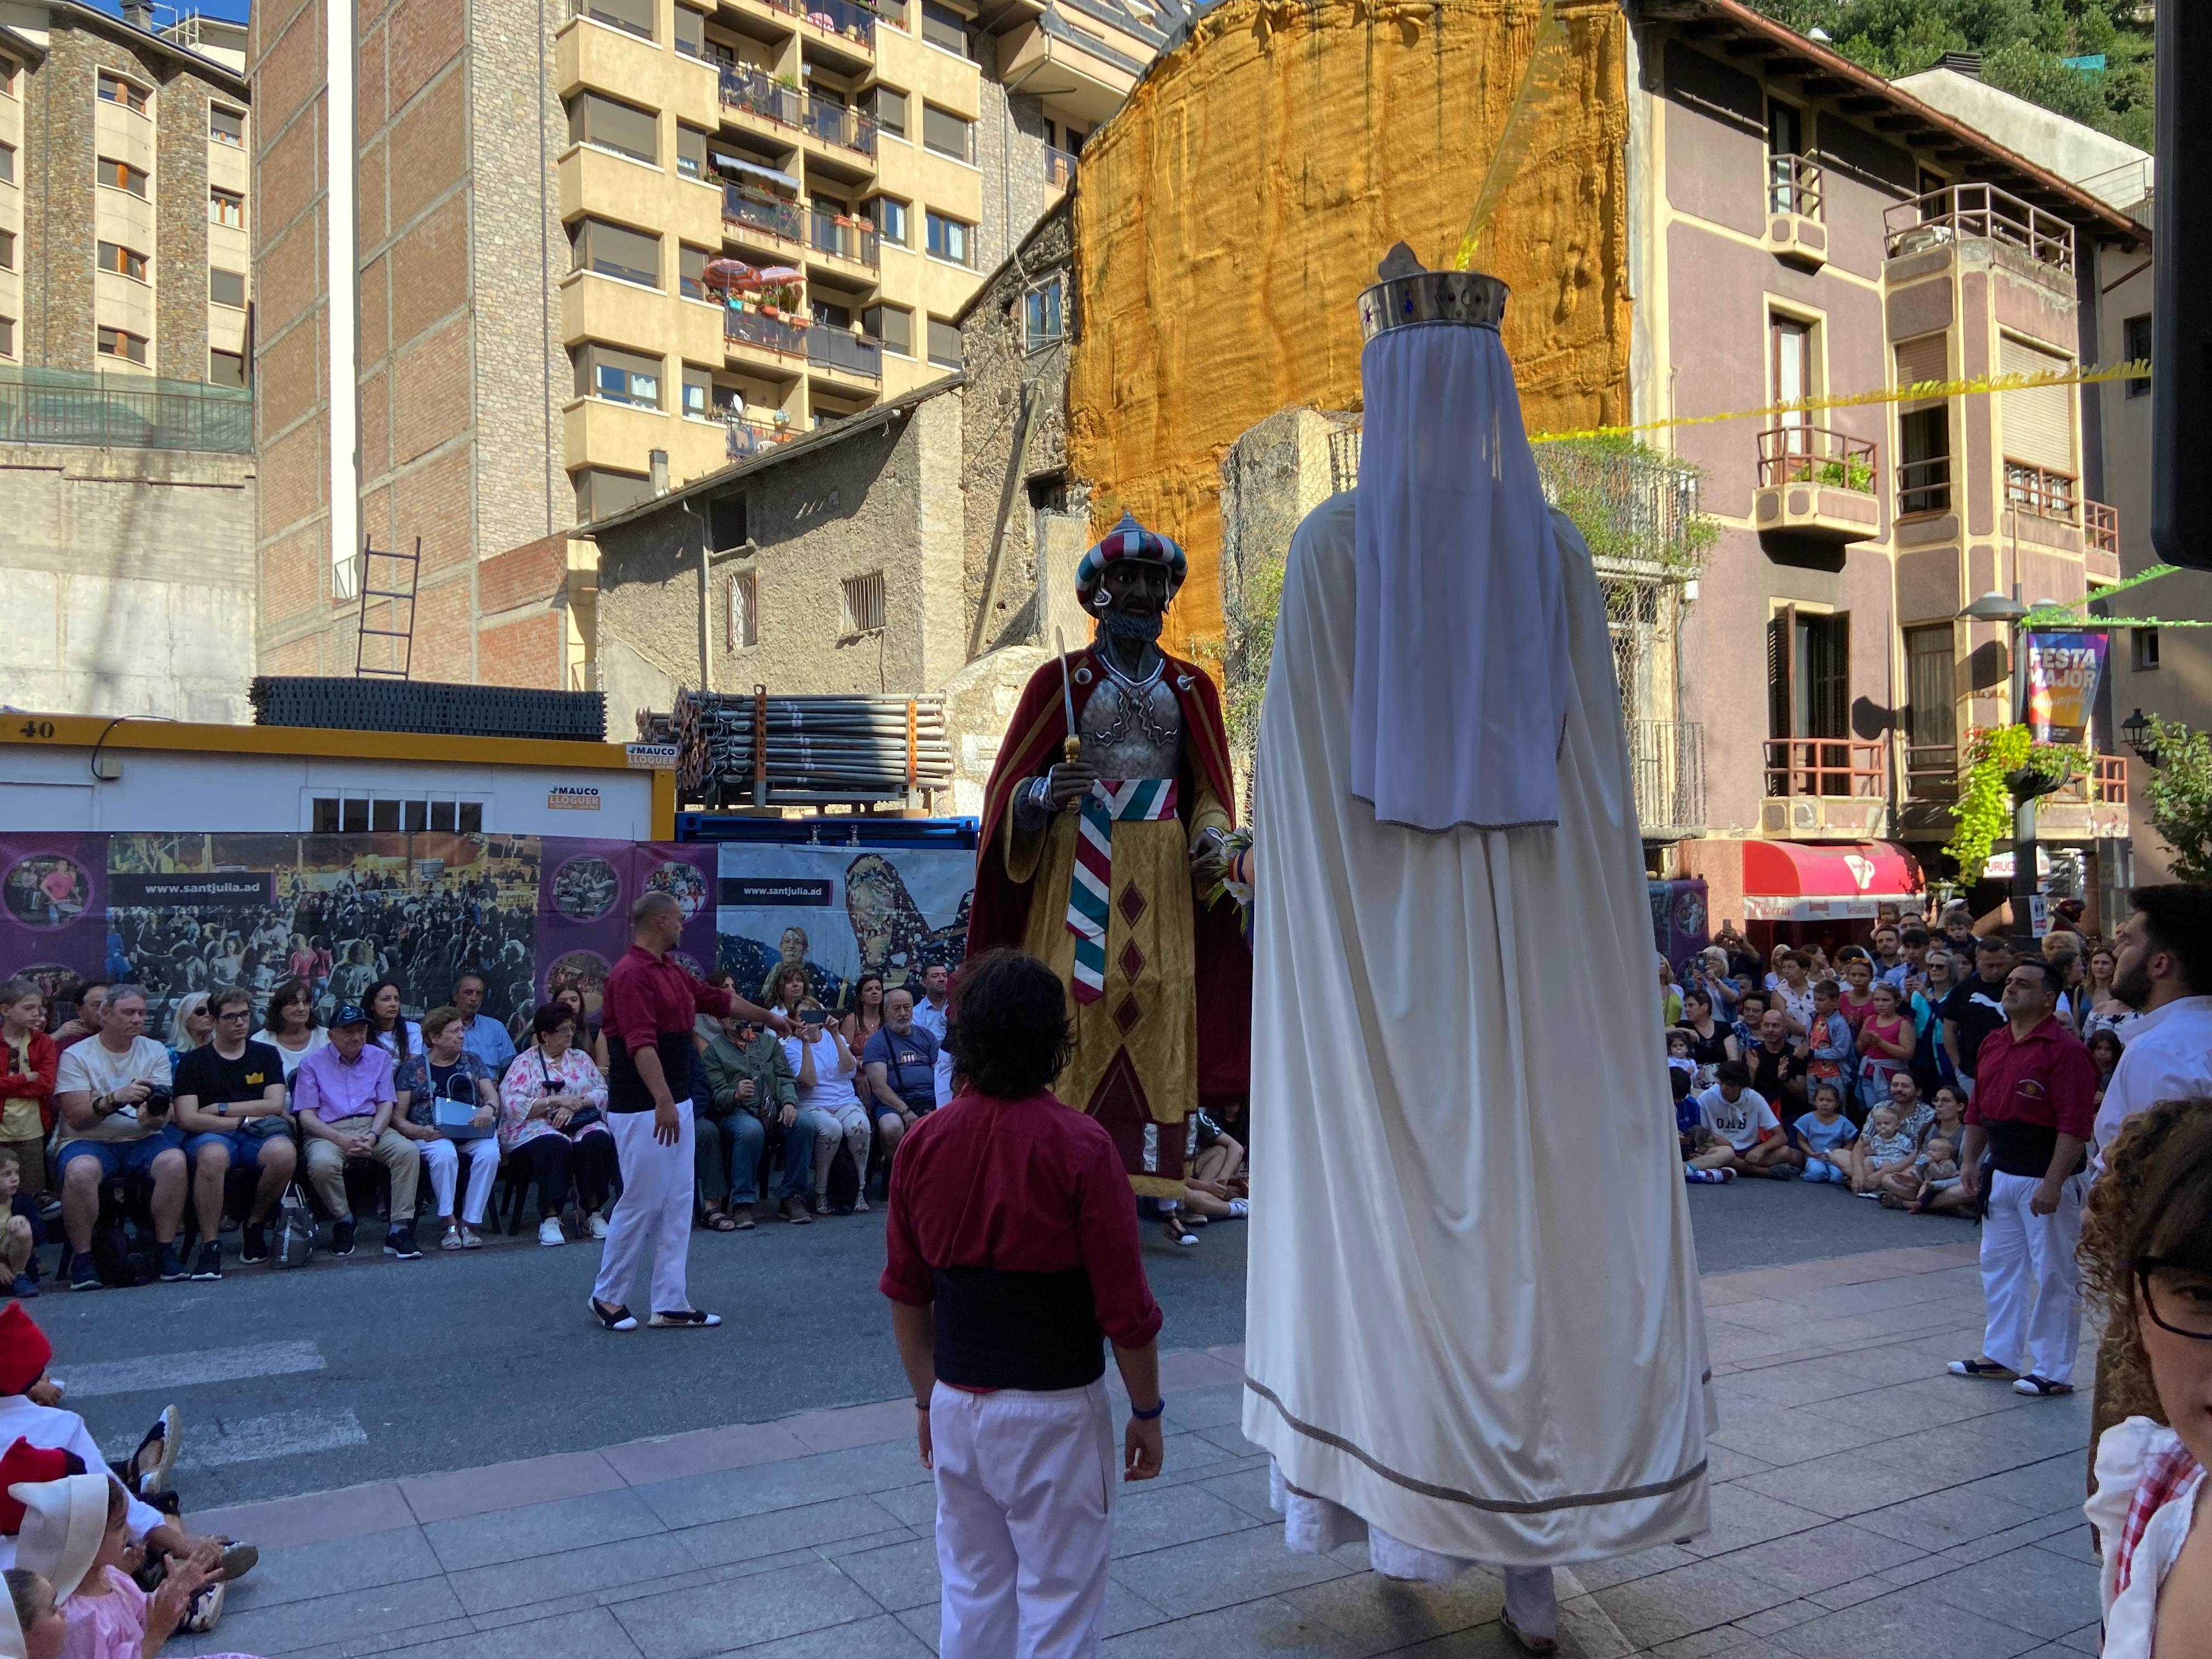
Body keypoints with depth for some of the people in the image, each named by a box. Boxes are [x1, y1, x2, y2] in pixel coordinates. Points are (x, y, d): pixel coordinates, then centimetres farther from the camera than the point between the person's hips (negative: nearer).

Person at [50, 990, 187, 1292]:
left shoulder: (155, 1052, 9)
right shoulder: (76, 1056, 2)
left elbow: (162, 1117, 0)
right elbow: (76, 1117, -9)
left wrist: (153, 1118, -25)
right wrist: (116, 1098, -25)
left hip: (141, 1139, 2)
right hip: (88, 1141, -2)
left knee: (174, 1161, -30)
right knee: (81, 1171, -36)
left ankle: (167, 1250, -18)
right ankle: (82, 1258, -18)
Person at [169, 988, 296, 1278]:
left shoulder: (266, 1055, 16)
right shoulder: (195, 1061, 9)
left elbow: (275, 1105, 4)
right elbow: (186, 1119, -3)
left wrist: (220, 1108, -2)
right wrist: (245, 1120, -8)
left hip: (258, 1135, 2)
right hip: (213, 1135, -2)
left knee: (284, 1152, -34)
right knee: (212, 1155, -40)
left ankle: (254, 1224, -7)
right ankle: (210, 1246, -29)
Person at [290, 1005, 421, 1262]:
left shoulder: (380, 1058, 15)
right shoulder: (312, 1064, 6)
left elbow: (386, 1104, 8)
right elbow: (306, 1115, -1)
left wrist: (373, 1136, -13)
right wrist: (341, 1140, -17)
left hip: (372, 1125, 2)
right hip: (328, 1131, -2)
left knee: (408, 1151, -28)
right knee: (322, 1163, -37)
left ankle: (399, 1229, -26)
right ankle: (343, 1222, -10)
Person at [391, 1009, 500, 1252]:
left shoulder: (472, 1062, 17)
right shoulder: (412, 1068, 9)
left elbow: (492, 1095, 7)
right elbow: (398, 1116, 4)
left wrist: (489, 1107, -18)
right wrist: (418, 1132, -18)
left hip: (473, 1132, 2)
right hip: (431, 1134, -2)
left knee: (490, 1152, -31)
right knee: (444, 1154, -37)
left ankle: (469, 1224, -23)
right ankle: (449, 1223, -22)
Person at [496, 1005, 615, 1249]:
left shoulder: (580, 1058, 19)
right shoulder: (525, 1062, 6)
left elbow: (603, 1092, 8)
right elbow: (512, 1103, -9)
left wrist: (574, 1105, -11)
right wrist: (556, 1101, -16)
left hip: (581, 1123, 3)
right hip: (537, 1126, -3)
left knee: (598, 1140, -31)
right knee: (555, 1144, -38)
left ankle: (595, 1213, -21)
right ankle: (550, 1219, -29)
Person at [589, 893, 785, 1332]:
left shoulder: (672, 973, 13)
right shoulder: (631, 974, -17)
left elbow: (719, 999, 28)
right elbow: (641, 1044, -27)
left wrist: (770, 1018, 37)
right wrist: (663, 1102, -34)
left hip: (676, 1105, 10)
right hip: (643, 1110, -10)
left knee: (676, 1206, 9)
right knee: (641, 1204, -2)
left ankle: (670, 1306, 14)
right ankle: (607, 1297, 15)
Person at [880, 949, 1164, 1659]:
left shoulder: (923, 1142, -3)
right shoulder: (1079, 1145, -17)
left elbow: (906, 1294, 6)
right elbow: (1125, 1307, -13)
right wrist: (1147, 1411, 1)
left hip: (957, 1406, 5)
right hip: (1054, 1412, -4)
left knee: (969, 1593, 18)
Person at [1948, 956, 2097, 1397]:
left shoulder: (2065, 1050, -17)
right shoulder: (1993, 1043, 8)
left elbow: (2076, 1125, -21)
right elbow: (1977, 1108, 16)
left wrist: (2053, 1184, -23)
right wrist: (1970, 1159, 11)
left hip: (2045, 1179, -8)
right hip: (2002, 1174, 9)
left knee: (2053, 1275, 2)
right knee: (1998, 1265, 17)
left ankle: (2054, 1372, 11)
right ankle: (2000, 1354, 29)